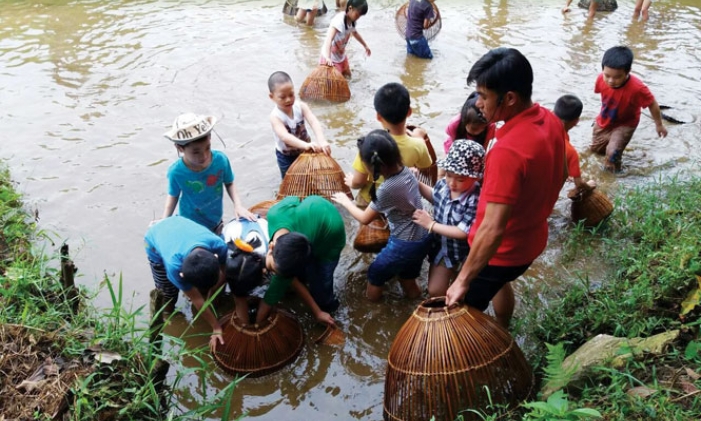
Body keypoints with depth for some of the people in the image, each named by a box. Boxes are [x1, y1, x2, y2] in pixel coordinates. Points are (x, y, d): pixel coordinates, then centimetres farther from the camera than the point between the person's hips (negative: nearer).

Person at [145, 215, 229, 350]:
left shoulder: (219, 245, -39)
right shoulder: (174, 265, -44)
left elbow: (222, 274, -14)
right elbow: (196, 299, -29)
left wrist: (211, 294, -2)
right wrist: (216, 327, -20)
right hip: (155, 239, -3)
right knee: (168, 292, -2)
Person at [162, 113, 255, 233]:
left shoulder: (220, 159, -26)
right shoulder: (176, 172, -27)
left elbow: (229, 183, -7)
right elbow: (173, 195, -7)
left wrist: (238, 205, -22)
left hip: (215, 221, 3)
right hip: (190, 225, -3)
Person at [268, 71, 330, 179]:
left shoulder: (301, 106, -19)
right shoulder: (275, 116, -30)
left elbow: (314, 123, -33)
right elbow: (285, 136, -47)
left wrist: (322, 142, -53)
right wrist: (306, 145, -64)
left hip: (304, 152, 3)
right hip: (286, 156, -3)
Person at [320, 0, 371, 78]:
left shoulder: (351, 20, -4)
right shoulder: (339, 20, -30)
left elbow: (355, 33, 21)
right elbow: (329, 39, -45)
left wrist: (365, 46, 33)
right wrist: (327, 58, -60)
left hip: (341, 55, 9)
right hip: (331, 57, -9)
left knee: (347, 76, 20)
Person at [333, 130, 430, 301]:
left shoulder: (387, 189, -30)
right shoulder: (406, 171, -8)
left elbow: (365, 218, -14)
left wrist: (345, 201, 4)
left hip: (405, 245, -7)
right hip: (422, 239, 7)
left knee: (375, 273, 20)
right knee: (407, 279, 29)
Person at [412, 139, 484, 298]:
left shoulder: (475, 200, -35)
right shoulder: (444, 184, -15)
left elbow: (462, 232, -32)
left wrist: (431, 224, -26)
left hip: (462, 255, -6)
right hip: (440, 246, 6)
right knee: (434, 291, 23)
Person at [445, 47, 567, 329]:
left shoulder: (507, 151, -36)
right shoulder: (550, 121, -8)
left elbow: (493, 230, -36)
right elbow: (560, 176, 9)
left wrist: (463, 281, -29)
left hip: (502, 250, -9)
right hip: (532, 238, 9)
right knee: (499, 283, 35)